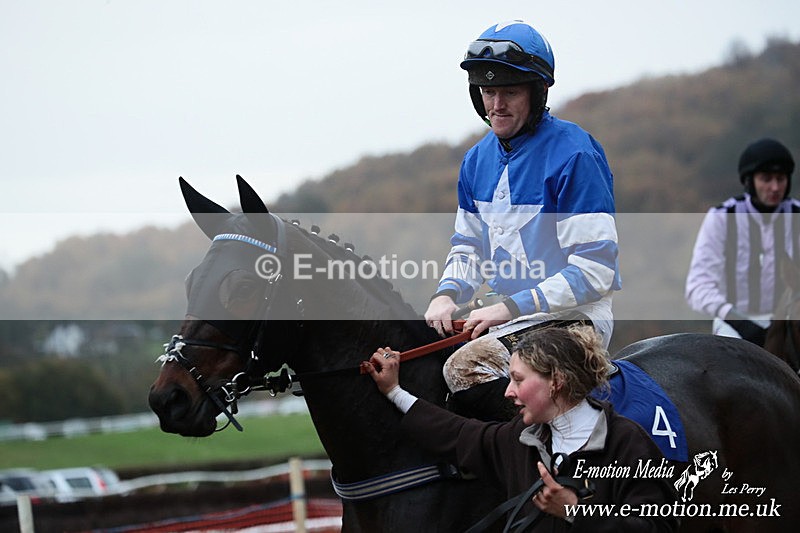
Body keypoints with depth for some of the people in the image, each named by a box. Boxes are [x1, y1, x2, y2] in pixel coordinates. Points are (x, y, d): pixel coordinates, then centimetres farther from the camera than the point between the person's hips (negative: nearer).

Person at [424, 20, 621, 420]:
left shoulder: (573, 155, -15)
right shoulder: (478, 160, 10)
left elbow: (595, 270, -19)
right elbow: (469, 247, 19)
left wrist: (511, 307, -22)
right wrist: (447, 294, -4)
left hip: (571, 321, -9)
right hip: (508, 320, 9)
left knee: (464, 371, -28)